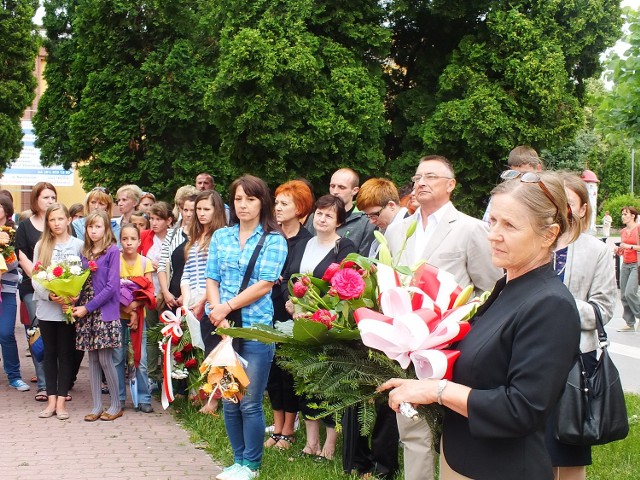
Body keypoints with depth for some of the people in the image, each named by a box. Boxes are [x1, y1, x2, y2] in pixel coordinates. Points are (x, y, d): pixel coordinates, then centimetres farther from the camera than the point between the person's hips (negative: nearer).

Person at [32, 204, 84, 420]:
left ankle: (61, 400, 8)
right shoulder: (41, 246, 7)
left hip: (69, 309, -2)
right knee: (50, 353, 7)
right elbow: (35, 278, 2)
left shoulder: (78, 245, 1)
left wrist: (73, 299, -15)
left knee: (66, 353, 3)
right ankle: (51, 400, 13)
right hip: (46, 308, 2)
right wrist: (50, 295, -15)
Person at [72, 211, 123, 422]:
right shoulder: (85, 253, 13)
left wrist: (88, 307, -13)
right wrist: (77, 305, -3)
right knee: (93, 359, 7)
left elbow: (112, 286, -12)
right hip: (86, 313, 6)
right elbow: (81, 282, 16)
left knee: (105, 359, -5)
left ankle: (116, 405, 8)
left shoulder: (112, 251, -6)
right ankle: (96, 406, 12)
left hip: (105, 312, -6)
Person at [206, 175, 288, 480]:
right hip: (224, 328, 4)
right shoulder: (220, 237, 11)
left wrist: (227, 307, -12)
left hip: (256, 329, -4)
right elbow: (212, 280, 7)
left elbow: (264, 285, -10)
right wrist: (218, 314, -9)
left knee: (250, 403, 0)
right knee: (229, 401, 10)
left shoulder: (274, 240, -1)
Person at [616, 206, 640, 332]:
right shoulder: (623, 231, 14)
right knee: (623, 295, 3)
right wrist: (619, 250, 2)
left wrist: (629, 246, -17)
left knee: (630, 293, -18)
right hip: (625, 265, 7)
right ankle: (630, 324, 10)